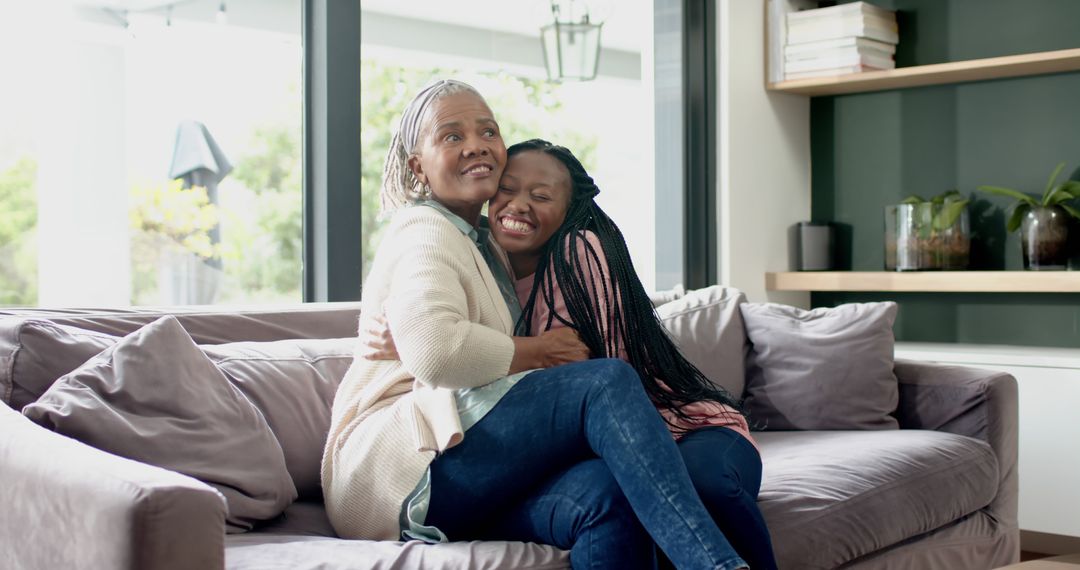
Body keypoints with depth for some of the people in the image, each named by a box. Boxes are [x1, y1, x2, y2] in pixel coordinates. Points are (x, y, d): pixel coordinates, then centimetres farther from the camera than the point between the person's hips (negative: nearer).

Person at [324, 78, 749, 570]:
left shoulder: (480, 241, 29)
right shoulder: (424, 232, -2)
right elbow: (434, 350, -22)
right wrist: (539, 352, -9)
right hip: (397, 463, -8)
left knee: (606, 494, -26)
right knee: (607, 381, -25)